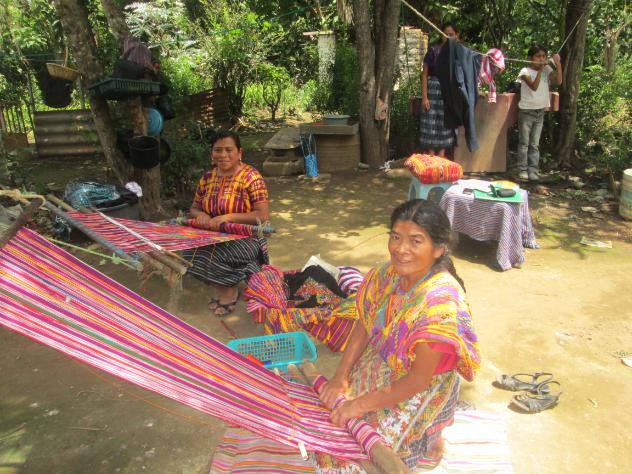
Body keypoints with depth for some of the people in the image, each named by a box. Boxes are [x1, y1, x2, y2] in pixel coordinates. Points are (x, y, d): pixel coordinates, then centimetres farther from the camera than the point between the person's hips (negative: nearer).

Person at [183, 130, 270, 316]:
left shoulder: (251, 177, -10)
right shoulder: (208, 177, 6)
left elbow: (263, 216, -17)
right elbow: (194, 208, 15)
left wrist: (228, 217, -26)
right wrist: (200, 215, -11)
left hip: (246, 237, -5)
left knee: (214, 256, -30)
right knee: (191, 252, -22)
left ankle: (229, 290, 1)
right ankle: (221, 287, 2)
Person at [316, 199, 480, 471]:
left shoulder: (440, 301, -32)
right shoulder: (392, 273, -12)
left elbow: (419, 379, -26)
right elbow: (364, 326, 0)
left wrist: (362, 404, -20)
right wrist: (340, 376, -7)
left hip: (419, 392, -6)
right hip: (380, 367, 7)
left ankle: (428, 440, 16)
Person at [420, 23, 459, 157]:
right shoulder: (433, 50, -4)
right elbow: (424, 74, -4)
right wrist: (424, 97, -11)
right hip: (434, 89, -3)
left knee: (446, 124, 6)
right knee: (431, 125, -3)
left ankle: (441, 158, 14)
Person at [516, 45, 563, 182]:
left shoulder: (547, 69, 4)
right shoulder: (525, 71, -9)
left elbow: (558, 81, -8)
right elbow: (534, 86, -21)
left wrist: (558, 65, -16)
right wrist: (540, 70, -25)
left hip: (540, 111, 5)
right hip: (526, 111, -4)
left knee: (535, 144, 8)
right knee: (524, 143, 2)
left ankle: (533, 170, 11)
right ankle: (523, 170, 7)